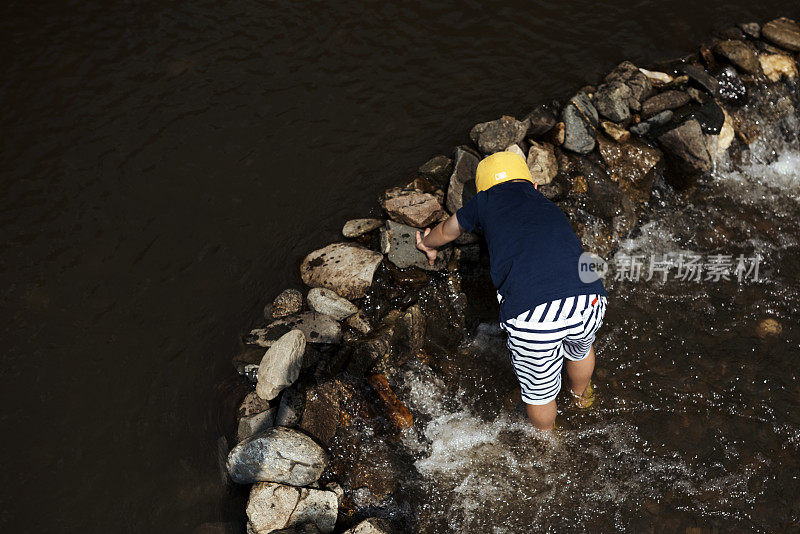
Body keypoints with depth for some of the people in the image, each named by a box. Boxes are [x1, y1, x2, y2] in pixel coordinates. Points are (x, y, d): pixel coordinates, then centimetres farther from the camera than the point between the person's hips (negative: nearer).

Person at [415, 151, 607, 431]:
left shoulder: (488, 200, 19)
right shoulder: (549, 208, 31)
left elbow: (446, 231, 40)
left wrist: (430, 246, 64)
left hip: (531, 316, -4)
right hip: (587, 302, 4)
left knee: (539, 388, 25)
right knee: (580, 347, 38)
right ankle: (582, 395, 68)